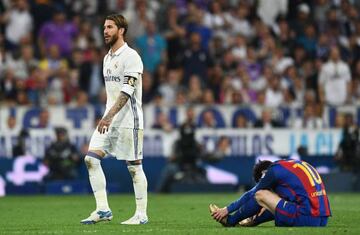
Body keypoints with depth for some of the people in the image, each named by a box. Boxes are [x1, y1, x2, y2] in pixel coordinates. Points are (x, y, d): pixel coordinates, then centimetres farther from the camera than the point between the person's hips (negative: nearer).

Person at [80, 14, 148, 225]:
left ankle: (142, 214, 4)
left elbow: (127, 91, -19)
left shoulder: (130, 56, -11)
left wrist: (109, 116, -26)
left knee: (134, 166, -3)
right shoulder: (107, 58, 16)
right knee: (91, 159, -5)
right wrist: (107, 117, 19)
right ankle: (103, 209, -2)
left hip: (129, 120, -8)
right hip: (109, 120, 8)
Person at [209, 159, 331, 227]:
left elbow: (251, 195, 10)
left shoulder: (275, 169, 0)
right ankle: (253, 221, 42)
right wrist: (269, 205, 52)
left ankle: (230, 221, 22)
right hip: (323, 220, 8)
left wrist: (227, 209, 22)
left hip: (306, 219, -8)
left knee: (260, 195, 5)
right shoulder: (299, 163, 23)